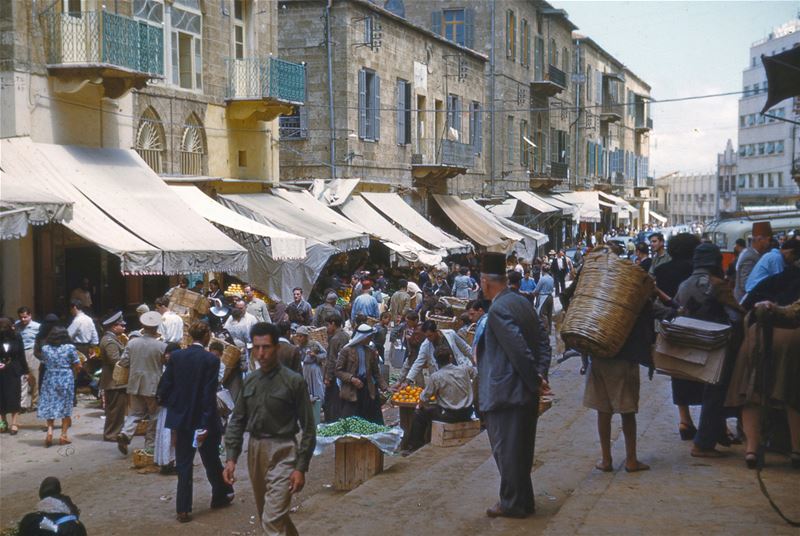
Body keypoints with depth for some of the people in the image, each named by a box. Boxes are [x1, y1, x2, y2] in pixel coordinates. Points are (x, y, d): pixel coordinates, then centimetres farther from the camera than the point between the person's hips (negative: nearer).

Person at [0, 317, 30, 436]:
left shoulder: (16, 337, -4)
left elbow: (21, 355, 2)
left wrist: (25, 371, 5)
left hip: (14, 372, 0)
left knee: (14, 397, 1)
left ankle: (14, 423, 5)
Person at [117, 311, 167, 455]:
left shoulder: (132, 343, -5)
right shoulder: (162, 346, -14)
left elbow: (123, 362, -1)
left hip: (135, 385, 3)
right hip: (153, 385, -3)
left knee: (134, 412, 15)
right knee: (154, 416, 9)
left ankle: (125, 433, -9)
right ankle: (150, 446, 12)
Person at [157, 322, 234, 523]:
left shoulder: (175, 356, -4)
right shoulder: (211, 360, -13)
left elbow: (164, 386, -4)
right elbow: (209, 395, -16)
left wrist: (170, 405, 14)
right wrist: (205, 424, -15)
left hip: (180, 416, 3)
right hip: (203, 418, -2)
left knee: (183, 464, 8)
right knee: (211, 460, 16)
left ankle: (183, 509, 7)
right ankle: (221, 495, 34)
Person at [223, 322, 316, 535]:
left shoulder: (293, 381, -9)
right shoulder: (250, 381, 6)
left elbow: (308, 427, -8)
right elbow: (237, 421, 10)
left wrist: (301, 468, -12)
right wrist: (231, 458, 0)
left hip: (282, 453, -6)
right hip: (255, 451, 6)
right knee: (266, 516, 18)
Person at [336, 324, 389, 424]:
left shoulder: (371, 351, 11)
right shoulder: (347, 350, -2)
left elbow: (376, 373, 14)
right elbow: (338, 371, -4)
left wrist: (385, 388, 3)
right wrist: (352, 379, -17)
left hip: (368, 390, 4)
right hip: (351, 392, -4)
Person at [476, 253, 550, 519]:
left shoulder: (498, 310, -19)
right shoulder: (522, 302, 9)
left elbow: (519, 350, -24)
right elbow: (543, 342, 9)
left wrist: (534, 380, -14)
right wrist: (539, 373, 1)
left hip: (505, 393, -9)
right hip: (526, 392, 9)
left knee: (507, 450, 3)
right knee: (521, 448, 17)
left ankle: (513, 504, 12)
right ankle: (521, 499, 27)